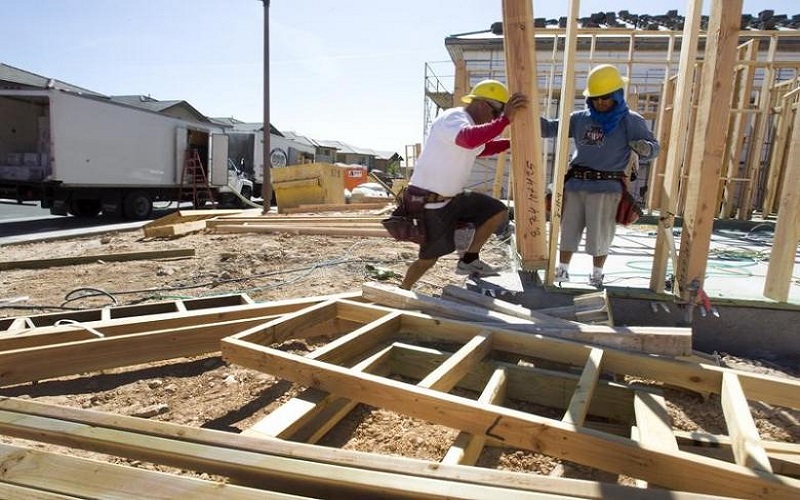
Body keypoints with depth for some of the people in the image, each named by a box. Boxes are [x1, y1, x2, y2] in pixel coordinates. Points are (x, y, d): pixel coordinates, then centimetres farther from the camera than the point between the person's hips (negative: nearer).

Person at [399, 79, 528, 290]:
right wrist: (505, 119, -45)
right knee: (429, 257, 3)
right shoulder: (453, 118, -19)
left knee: (498, 211, 2)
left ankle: (469, 260, 10)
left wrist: (512, 142, 19)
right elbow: (470, 139, -43)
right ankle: (402, 291, 26)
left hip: (453, 197, 9)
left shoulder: (470, 124, 12)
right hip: (429, 203, -9)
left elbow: (483, 147, 32)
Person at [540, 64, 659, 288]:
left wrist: (645, 148, -27)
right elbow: (550, 128, 9)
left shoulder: (630, 121, -2)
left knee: (599, 236, 5)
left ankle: (596, 276, 23)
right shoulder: (580, 118, 8)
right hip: (575, 184, 4)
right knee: (568, 230, 11)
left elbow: (654, 147, -3)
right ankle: (562, 271, 26)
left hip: (606, 188, -3)